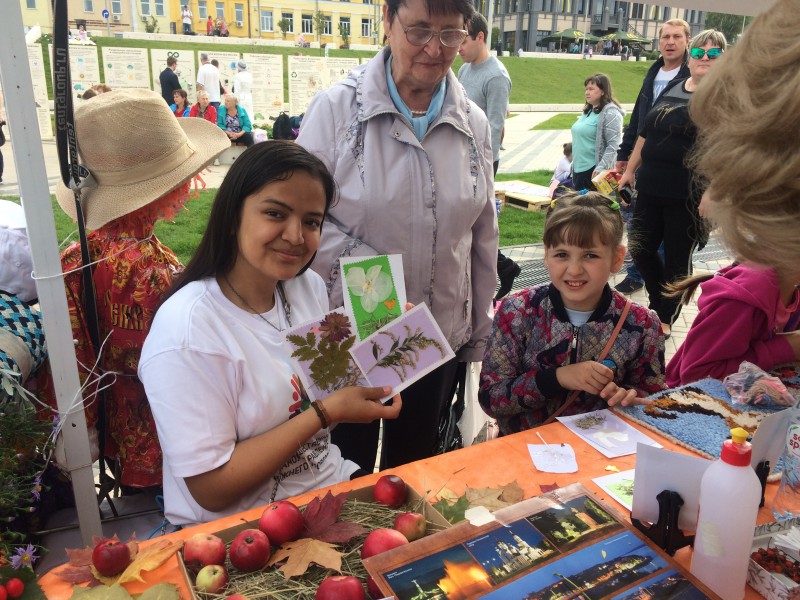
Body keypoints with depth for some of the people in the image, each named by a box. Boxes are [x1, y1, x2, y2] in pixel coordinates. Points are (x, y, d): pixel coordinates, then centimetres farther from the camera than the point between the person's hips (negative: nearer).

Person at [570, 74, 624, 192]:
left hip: (594, 170, -9)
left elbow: (613, 145, -18)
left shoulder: (610, 113, -12)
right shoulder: (588, 111, 13)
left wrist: (600, 168, -24)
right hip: (579, 168, 9)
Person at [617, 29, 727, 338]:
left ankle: (665, 318, 25)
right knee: (641, 250, 11)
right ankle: (659, 304, 35)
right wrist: (630, 170, 17)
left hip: (687, 197, -5)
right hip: (650, 189, 5)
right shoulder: (672, 88, 11)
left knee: (677, 259, 7)